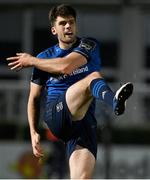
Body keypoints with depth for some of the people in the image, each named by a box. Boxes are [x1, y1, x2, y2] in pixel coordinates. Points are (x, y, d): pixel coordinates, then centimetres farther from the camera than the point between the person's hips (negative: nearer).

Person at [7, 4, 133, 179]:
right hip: (55, 116, -2)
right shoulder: (44, 57, 18)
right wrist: (33, 132, 9)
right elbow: (34, 98, 22)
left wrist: (31, 61, 5)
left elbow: (65, 66, -8)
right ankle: (113, 100, -69)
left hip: (83, 120, 2)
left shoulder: (88, 45, 12)